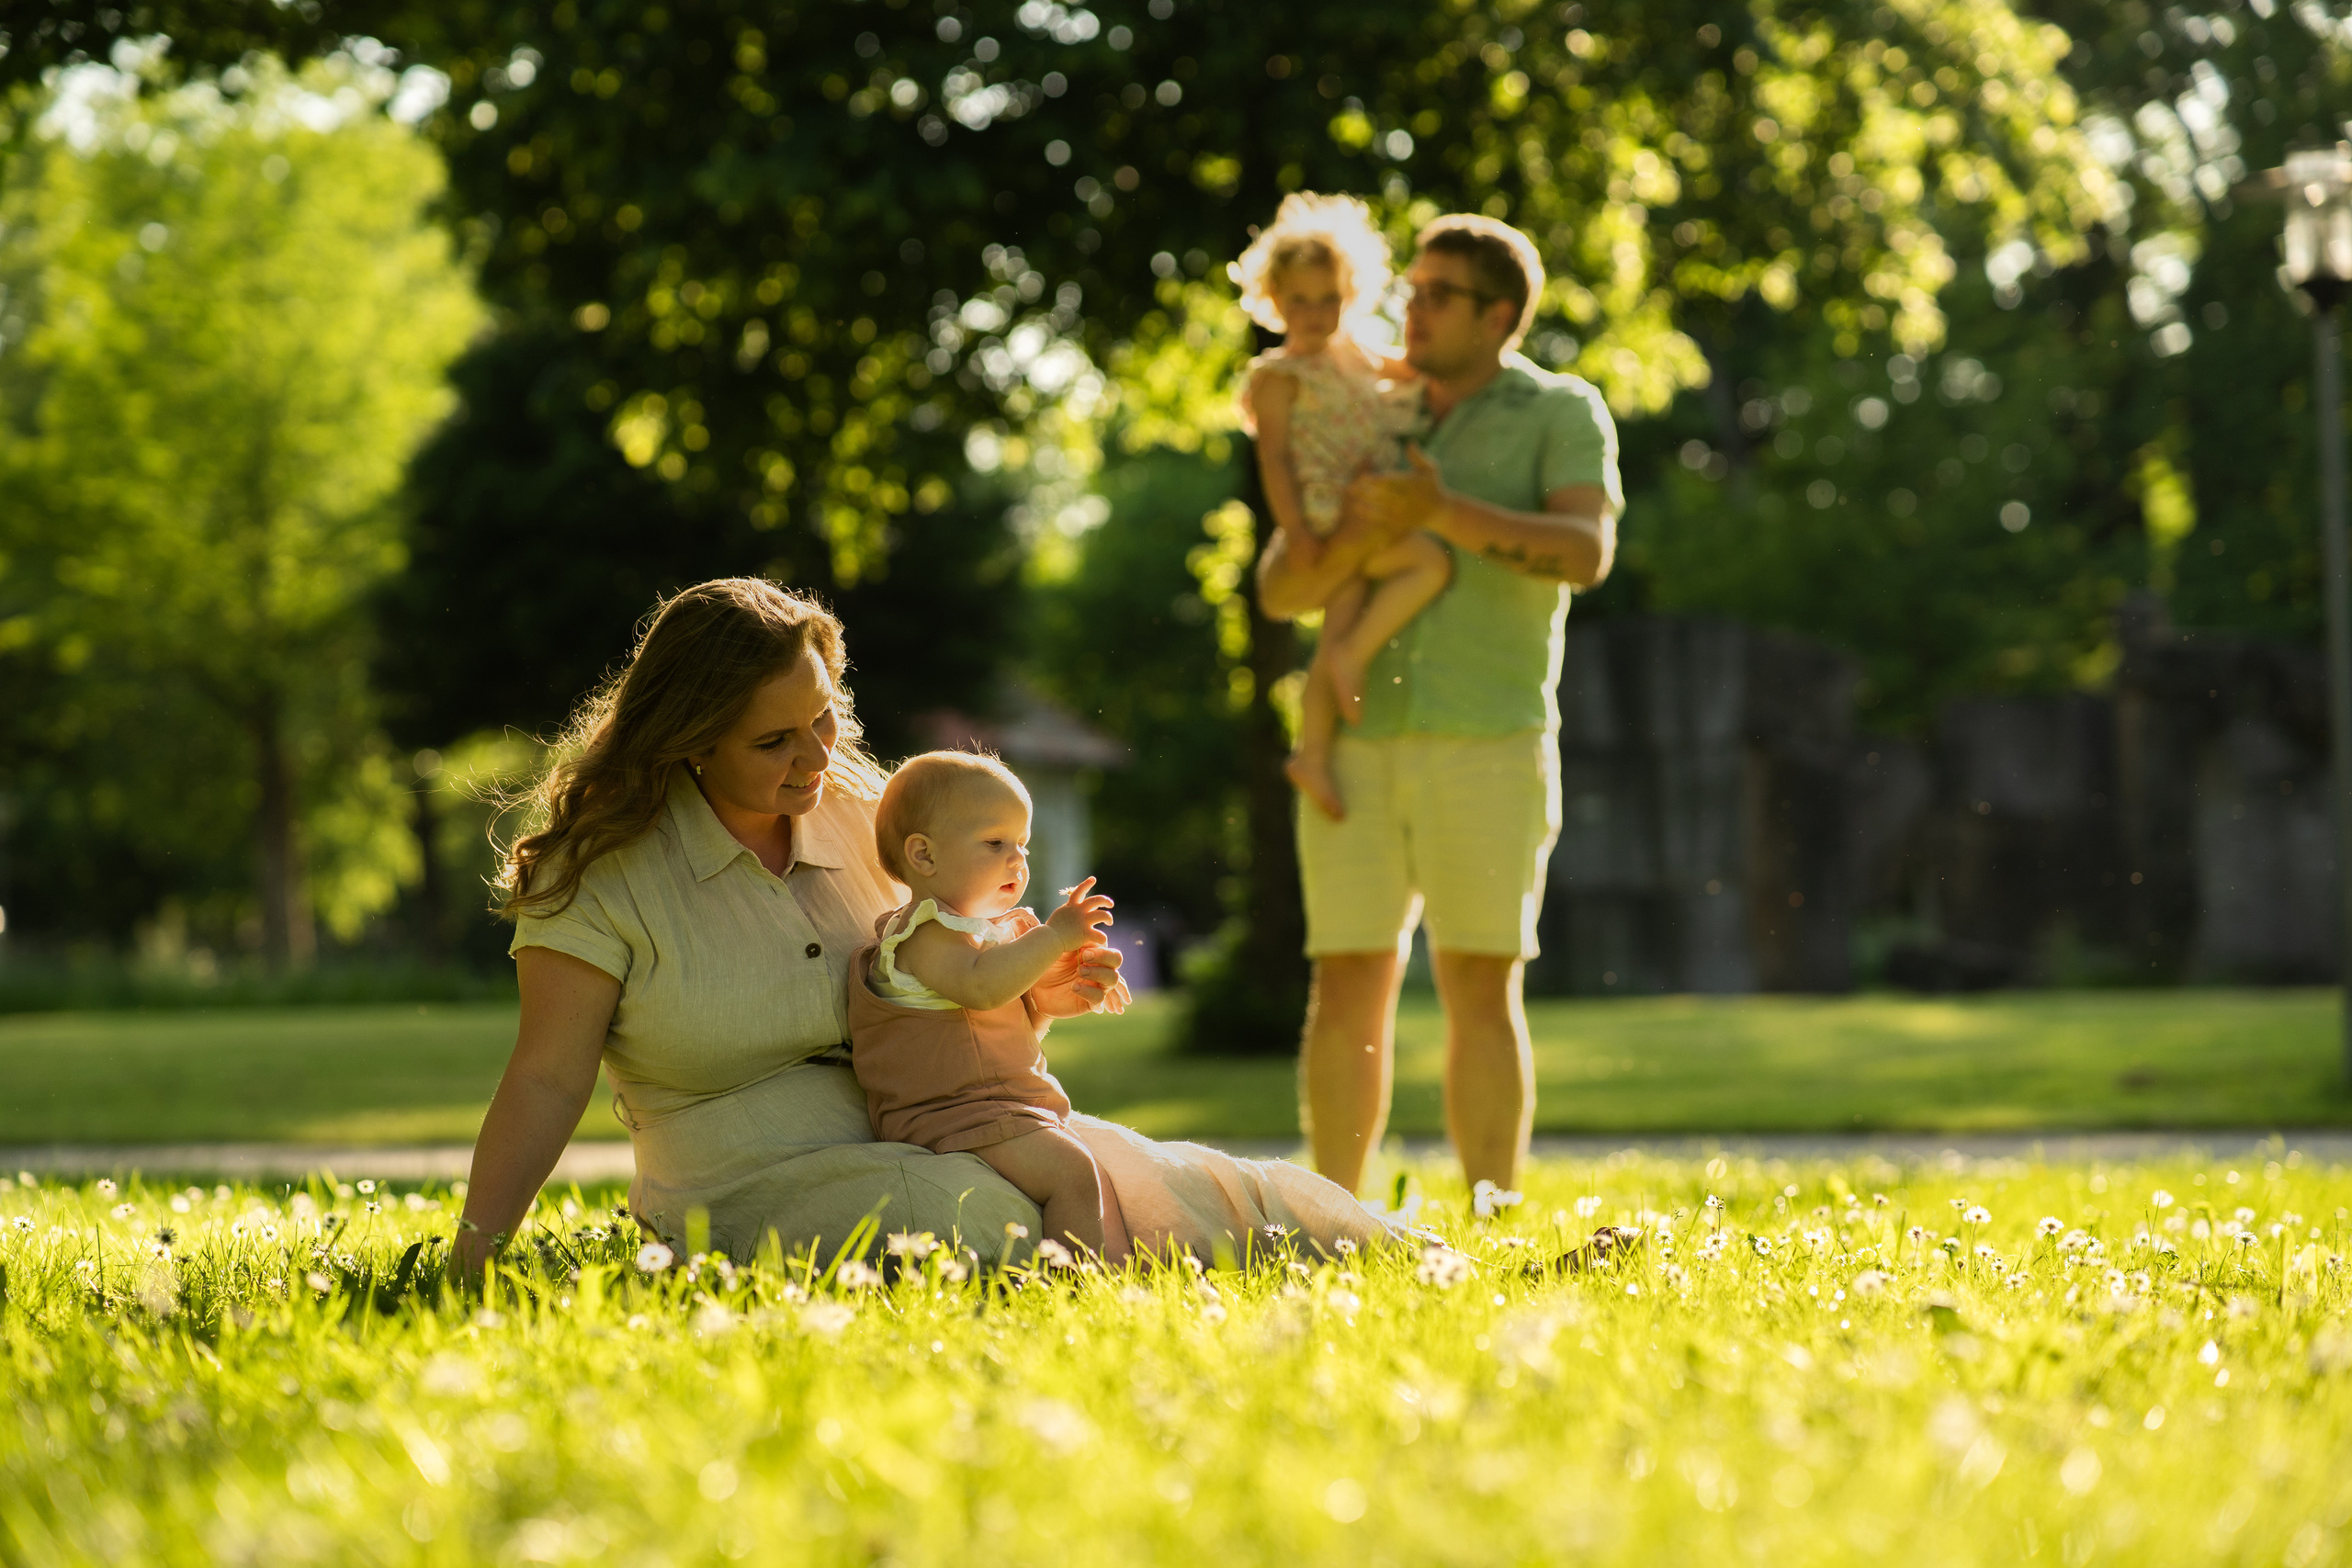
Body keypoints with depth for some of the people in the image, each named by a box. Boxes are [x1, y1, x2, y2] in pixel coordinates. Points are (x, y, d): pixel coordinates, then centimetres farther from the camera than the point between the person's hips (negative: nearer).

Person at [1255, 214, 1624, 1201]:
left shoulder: (1563, 416, 4)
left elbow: (1586, 552, -14)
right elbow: (1280, 590, 7)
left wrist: (1442, 513, -26)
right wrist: (1352, 543, -16)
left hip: (1489, 745, -3)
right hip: (1360, 743, 3)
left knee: (1481, 992, -5)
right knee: (1348, 991, 1)